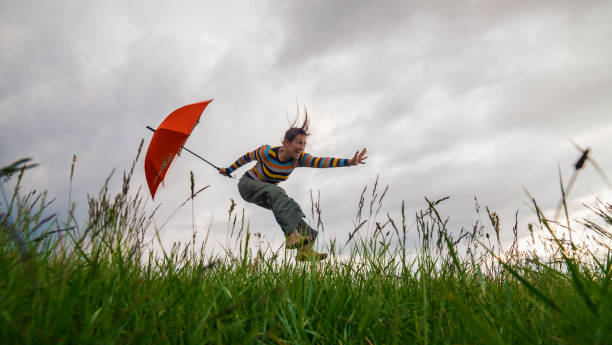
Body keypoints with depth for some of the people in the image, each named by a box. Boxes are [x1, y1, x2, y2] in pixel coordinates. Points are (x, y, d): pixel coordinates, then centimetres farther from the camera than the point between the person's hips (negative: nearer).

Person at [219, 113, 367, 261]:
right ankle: (291, 236, -45)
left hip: (268, 192, 6)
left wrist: (349, 162, -45)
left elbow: (320, 161, -31)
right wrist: (229, 170, 6)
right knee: (277, 193, -33)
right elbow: (247, 157, -9)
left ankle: (304, 250, -16)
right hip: (247, 184, -6)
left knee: (290, 209, -12)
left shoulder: (298, 158, -17)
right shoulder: (267, 152, -28)